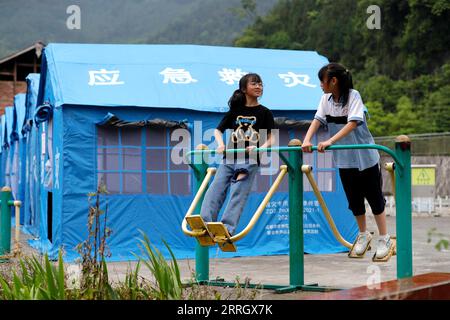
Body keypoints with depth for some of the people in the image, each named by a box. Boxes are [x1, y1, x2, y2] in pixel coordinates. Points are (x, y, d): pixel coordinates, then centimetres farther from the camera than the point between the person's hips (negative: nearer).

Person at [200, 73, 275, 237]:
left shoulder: (264, 113, 7)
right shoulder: (235, 111, 14)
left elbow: (271, 138, 2)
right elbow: (218, 130, 18)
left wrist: (261, 147, -19)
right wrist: (220, 144, -3)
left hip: (250, 160, -3)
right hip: (229, 158, 3)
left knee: (238, 194, -16)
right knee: (215, 190, -12)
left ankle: (227, 228, -24)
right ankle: (205, 223, -21)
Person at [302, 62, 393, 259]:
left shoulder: (353, 96, -17)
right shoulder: (326, 99, 0)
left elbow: (353, 123, -28)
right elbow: (317, 120, -8)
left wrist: (330, 141, -37)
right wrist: (307, 140, -26)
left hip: (365, 156, -5)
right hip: (344, 158, 5)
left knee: (374, 197, 3)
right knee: (354, 199, 13)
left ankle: (384, 239, 15)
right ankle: (363, 235, 32)